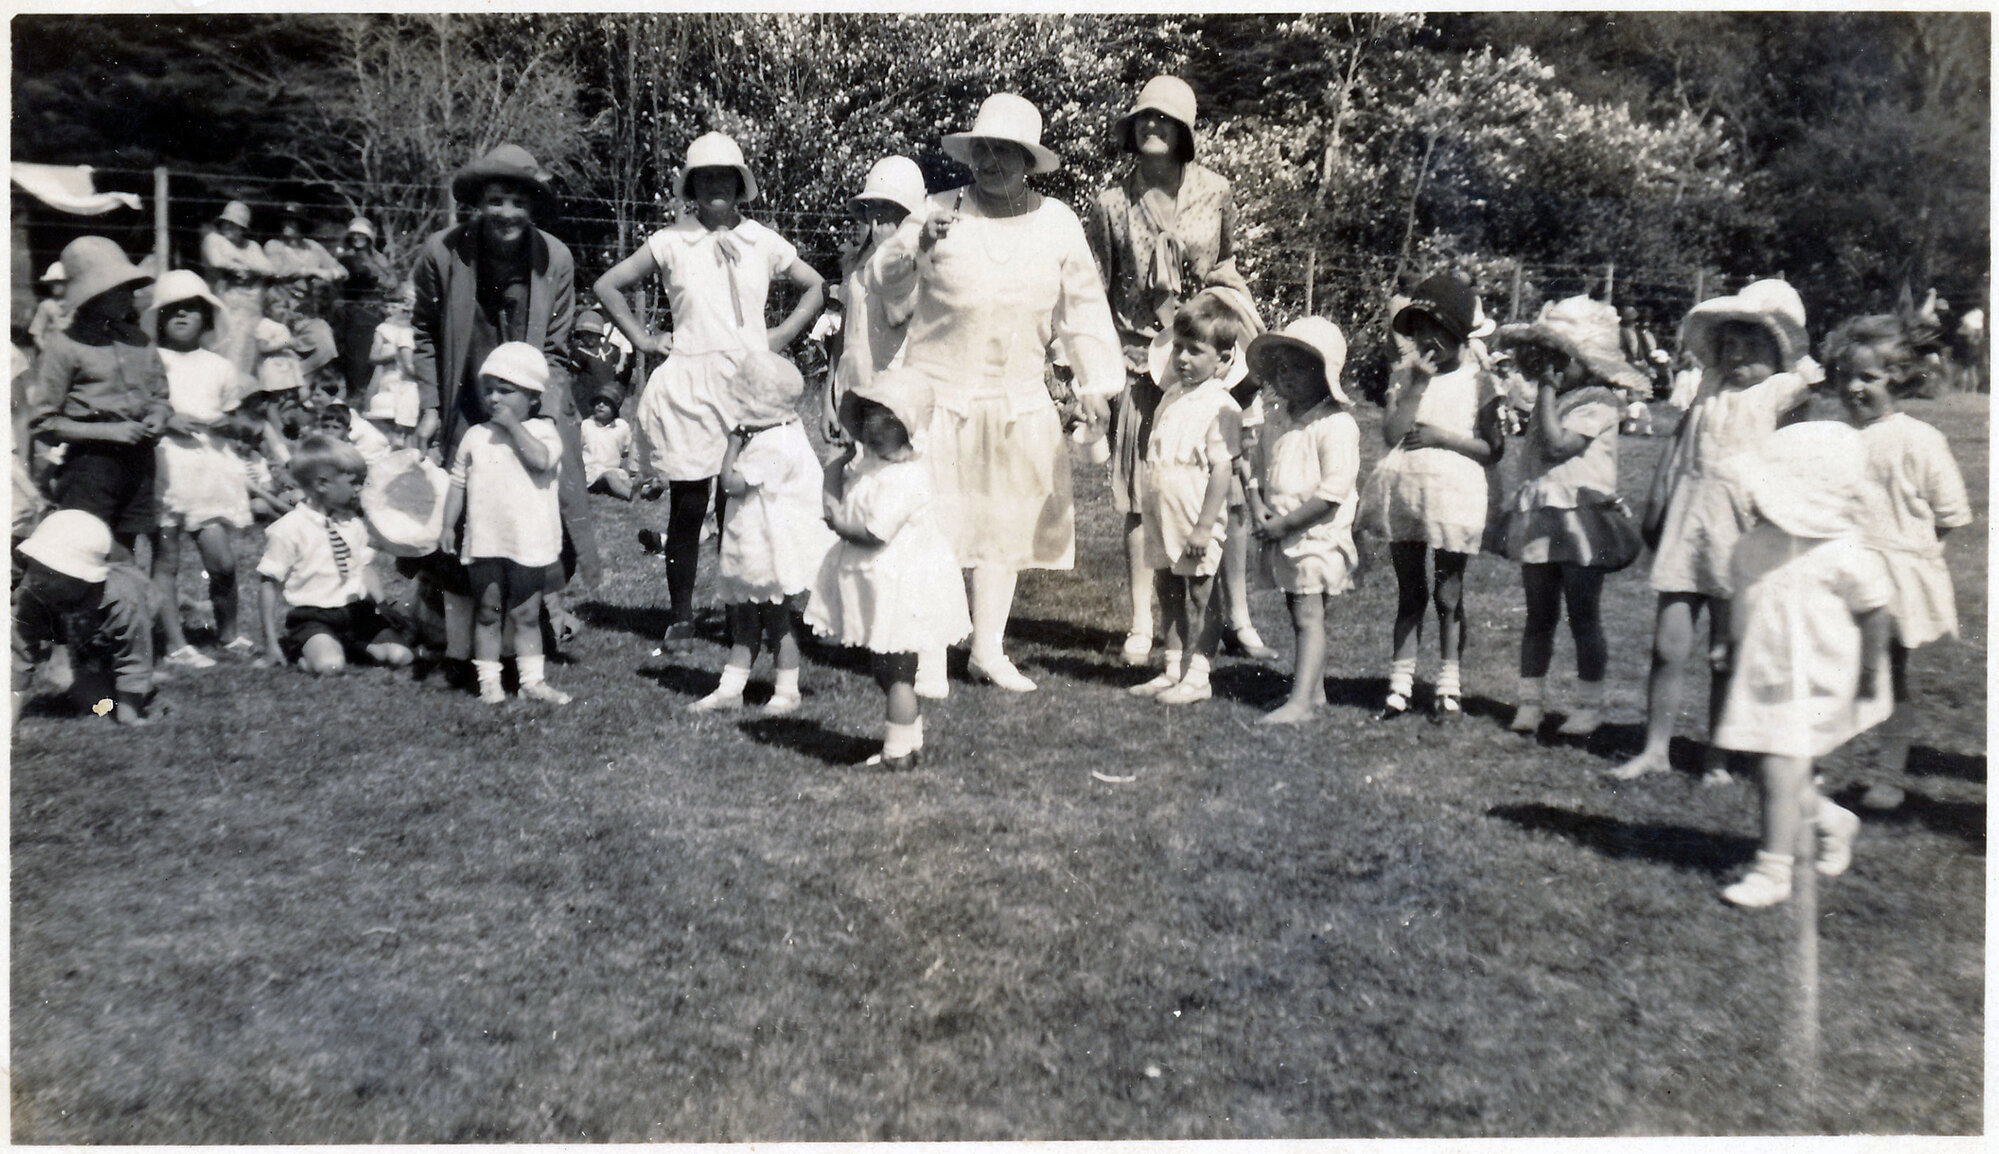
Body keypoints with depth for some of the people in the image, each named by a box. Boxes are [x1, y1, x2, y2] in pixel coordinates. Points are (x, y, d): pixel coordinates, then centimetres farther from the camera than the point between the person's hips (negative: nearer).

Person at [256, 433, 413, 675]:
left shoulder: (355, 525, 11)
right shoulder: (288, 529, -8)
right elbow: (270, 585, -5)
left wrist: (381, 609, 2)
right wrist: (270, 641, -8)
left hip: (356, 612, 5)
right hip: (312, 616, -5)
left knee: (399, 654, -18)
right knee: (329, 664, -32)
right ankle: (298, 649, -2)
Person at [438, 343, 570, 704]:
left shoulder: (542, 432, 0)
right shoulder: (475, 436, 8)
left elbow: (541, 460, -22)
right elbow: (459, 482, 12)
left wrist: (513, 425, -16)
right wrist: (448, 526, 7)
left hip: (530, 543, -2)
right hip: (484, 542, 2)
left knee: (526, 615, 7)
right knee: (488, 613, 7)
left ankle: (532, 680, 15)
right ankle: (488, 681, 16)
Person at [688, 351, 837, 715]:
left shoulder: (773, 445, -24)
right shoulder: (787, 431, 6)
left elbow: (732, 483, -25)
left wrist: (734, 440, -13)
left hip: (775, 555, -10)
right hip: (755, 554, 10)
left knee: (778, 620, 3)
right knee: (744, 620, 13)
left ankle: (786, 691, 16)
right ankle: (730, 688, 20)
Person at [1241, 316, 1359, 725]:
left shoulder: (1336, 425, -14)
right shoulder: (1284, 421, 14)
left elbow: (1333, 492, -21)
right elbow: (1262, 472, 18)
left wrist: (1285, 524, -20)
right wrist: (1257, 505, -4)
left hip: (1318, 537, -8)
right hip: (1284, 539, 8)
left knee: (1309, 617, -10)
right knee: (1299, 615, 13)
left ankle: (1300, 700, -13)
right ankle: (1315, 691, 23)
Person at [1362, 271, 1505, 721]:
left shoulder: (1478, 380, 0)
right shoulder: (1405, 374, 9)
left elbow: (1493, 448, -4)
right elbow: (1392, 434, -5)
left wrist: (1442, 437, -14)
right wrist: (1418, 383, -8)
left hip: (1453, 493, -3)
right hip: (1403, 490, 3)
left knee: (1449, 594, 5)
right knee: (1408, 592, 9)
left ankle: (1449, 687, 14)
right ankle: (1400, 684, 14)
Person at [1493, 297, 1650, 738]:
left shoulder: (1597, 402, -7)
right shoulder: (1552, 399, 15)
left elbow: (1558, 445, -20)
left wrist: (1547, 389, -13)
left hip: (1579, 520, -7)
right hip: (1539, 519, 7)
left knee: (1583, 617, 0)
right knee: (1539, 615, 9)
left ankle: (1590, 704, 10)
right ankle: (1529, 701, 14)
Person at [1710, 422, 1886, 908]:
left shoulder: (1840, 552, -15)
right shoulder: (1755, 543, 4)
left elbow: (1873, 613, -7)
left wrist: (1869, 677, -4)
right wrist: (1727, 645, 17)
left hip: (1813, 681, -7)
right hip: (1760, 675, 7)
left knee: (1781, 770, -10)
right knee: (1767, 776, 11)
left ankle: (1772, 872, 0)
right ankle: (1833, 821, 39)